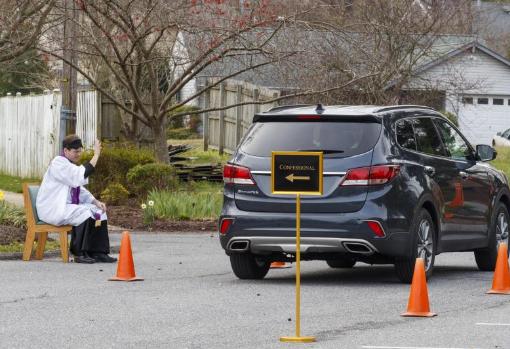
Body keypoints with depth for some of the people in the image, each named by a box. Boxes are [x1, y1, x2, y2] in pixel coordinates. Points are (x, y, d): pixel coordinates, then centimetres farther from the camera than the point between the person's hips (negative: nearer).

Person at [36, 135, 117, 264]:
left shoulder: (70, 165, 18)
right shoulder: (59, 163, -13)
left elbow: (80, 189, 20)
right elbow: (81, 176, -26)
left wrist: (96, 202, 3)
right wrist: (96, 155, -24)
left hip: (67, 206, 10)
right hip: (53, 209, -10)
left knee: (99, 211, -3)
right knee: (86, 213, -29)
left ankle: (98, 252, -9)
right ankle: (80, 254, -21)